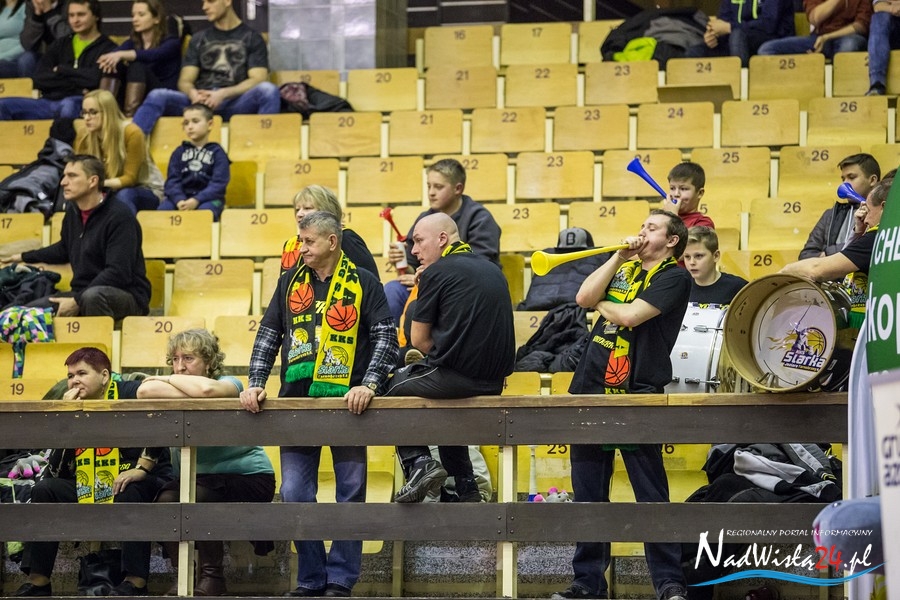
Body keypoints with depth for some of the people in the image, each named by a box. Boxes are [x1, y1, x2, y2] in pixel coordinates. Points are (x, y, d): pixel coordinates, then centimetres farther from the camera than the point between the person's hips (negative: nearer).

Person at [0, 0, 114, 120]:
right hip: (49, 103, 6)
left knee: (68, 105, -41)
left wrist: (61, 70, 1)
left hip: (82, 105, -6)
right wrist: (76, 83, -6)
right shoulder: (61, 45, 21)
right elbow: (39, 79, 8)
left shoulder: (106, 48, 5)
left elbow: (95, 78, -15)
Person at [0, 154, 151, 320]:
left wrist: (77, 301, -25)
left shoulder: (119, 217, -15)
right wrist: (22, 257, 35)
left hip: (127, 297, -7)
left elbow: (118, 272, -23)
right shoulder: (73, 212, 10)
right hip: (82, 294, 7)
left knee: (92, 296, -41)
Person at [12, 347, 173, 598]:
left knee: (128, 493, -39)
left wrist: (142, 468, -28)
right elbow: (57, 464, 1)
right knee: (44, 489, -7)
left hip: (142, 483, -6)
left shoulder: (128, 393, -9)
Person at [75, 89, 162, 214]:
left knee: (123, 195, -37)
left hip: (147, 191, -4)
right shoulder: (84, 137, -8)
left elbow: (130, 178, -21)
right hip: (110, 192, 4)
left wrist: (101, 183, -37)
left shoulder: (131, 133, -22)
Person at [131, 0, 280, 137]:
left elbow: (258, 80, 0)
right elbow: (184, 81, 13)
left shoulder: (252, 38, 14)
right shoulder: (199, 39, 22)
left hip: (235, 104, -2)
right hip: (200, 102, 2)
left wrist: (223, 94, -17)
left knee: (269, 90, -34)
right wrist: (193, 93, -14)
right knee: (157, 96, -25)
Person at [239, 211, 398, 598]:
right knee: (295, 495, 1)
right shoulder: (290, 282, 12)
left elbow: (386, 337, -3)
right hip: (297, 399, 3)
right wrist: (256, 384, 0)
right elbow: (268, 335, 12)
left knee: (350, 493, 0)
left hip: (346, 399, -3)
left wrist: (369, 384, -16)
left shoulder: (363, 284, 3)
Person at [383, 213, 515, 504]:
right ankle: (465, 487, 31)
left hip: (456, 376, -7)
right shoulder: (493, 270, 15)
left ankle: (420, 465, 0)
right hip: (494, 382, 7)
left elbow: (419, 339, -2)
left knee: (391, 385, 18)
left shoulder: (437, 272, -6)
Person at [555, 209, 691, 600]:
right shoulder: (623, 268, 18)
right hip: (592, 390, 7)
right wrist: (620, 256, 1)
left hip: (637, 394, -7)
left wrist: (600, 304, 5)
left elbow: (630, 315, -15)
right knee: (588, 495, 8)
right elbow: (584, 297, 3)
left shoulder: (673, 277, -3)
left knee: (651, 495, -5)